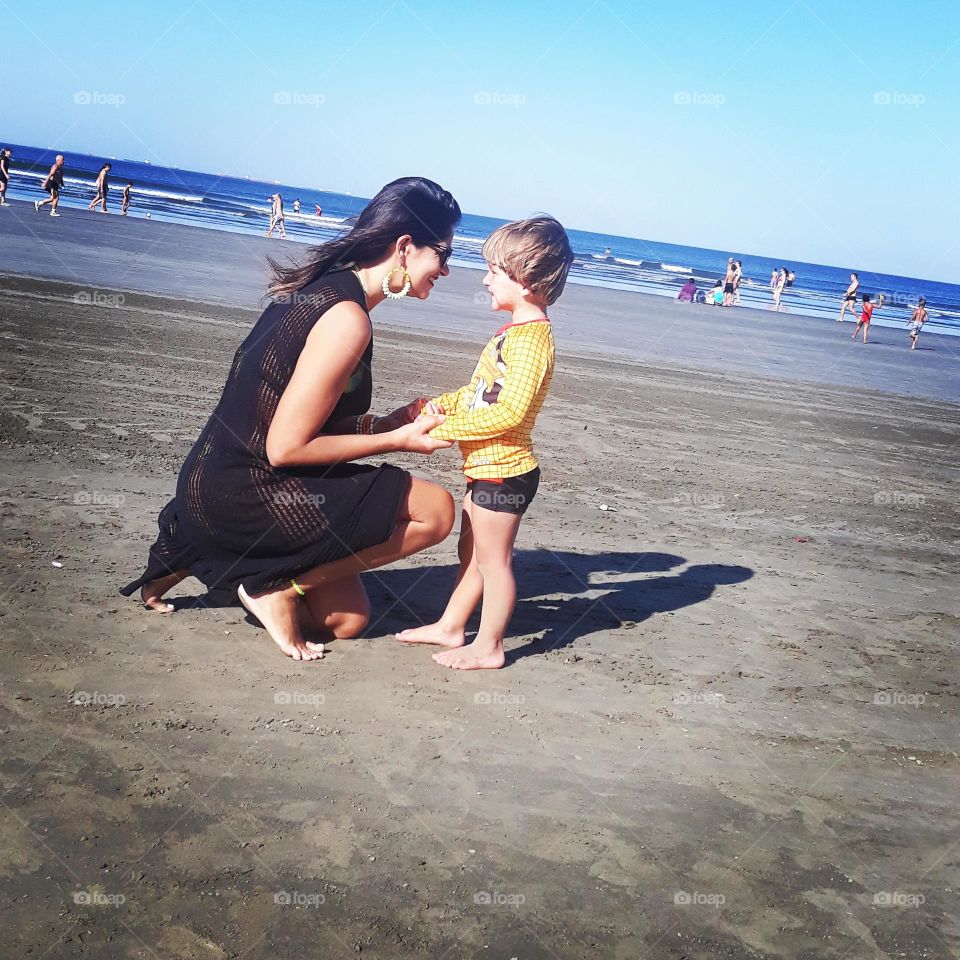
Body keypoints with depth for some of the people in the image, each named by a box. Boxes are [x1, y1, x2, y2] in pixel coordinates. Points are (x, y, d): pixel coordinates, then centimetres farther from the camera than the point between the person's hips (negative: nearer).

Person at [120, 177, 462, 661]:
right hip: (244, 495, -9)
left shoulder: (326, 288, 8)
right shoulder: (347, 320, -21)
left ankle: (197, 553, 19)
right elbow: (285, 447, -21)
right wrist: (397, 440, -12)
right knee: (436, 509, -10)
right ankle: (279, 585, -3)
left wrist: (391, 421, 5)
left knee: (346, 620, 19)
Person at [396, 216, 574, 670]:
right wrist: (438, 405, 4)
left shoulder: (531, 339, -21)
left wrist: (444, 427, -24)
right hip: (488, 467, 10)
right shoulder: (514, 331, 11)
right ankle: (450, 627, 33)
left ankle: (488, 647, 15)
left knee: (492, 560, 2)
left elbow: (510, 411, -28)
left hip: (503, 470, -10)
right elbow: (482, 391, 19)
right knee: (471, 552, 20)